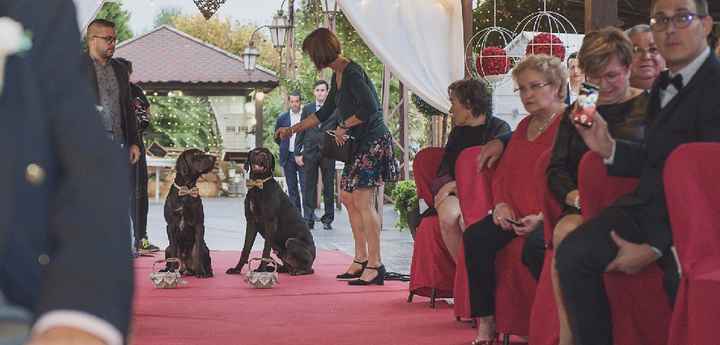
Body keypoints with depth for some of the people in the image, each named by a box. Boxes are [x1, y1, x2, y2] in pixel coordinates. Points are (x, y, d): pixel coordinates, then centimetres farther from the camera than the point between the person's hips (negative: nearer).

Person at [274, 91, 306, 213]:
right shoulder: (282, 118, 8)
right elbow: (277, 137, 20)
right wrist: (285, 147, 12)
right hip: (288, 157, 3)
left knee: (305, 186, -9)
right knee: (292, 189, 5)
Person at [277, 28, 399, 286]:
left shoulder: (352, 73, -16)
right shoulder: (338, 75, 15)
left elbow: (370, 109, -26)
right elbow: (324, 113, 26)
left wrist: (343, 126, -14)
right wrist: (292, 130, 28)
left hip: (373, 140, -10)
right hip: (358, 144, 10)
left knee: (363, 200, -13)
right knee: (348, 197, 12)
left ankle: (375, 265, -12)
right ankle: (361, 260, 18)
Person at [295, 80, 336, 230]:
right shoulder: (307, 109, 10)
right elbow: (300, 131, 9)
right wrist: (298, 152, 3)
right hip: (310, 152, 1)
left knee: (328, 187, 3)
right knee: (309, 186, -1)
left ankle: (328, 219, 8)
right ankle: (308, 219, 0)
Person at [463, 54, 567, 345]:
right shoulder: (524, 126, 23)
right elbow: (503, 172, 26)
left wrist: (542, 217, -22)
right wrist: (501, 203, 6)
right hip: (515, 215, 8)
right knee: (475, 237, -17)